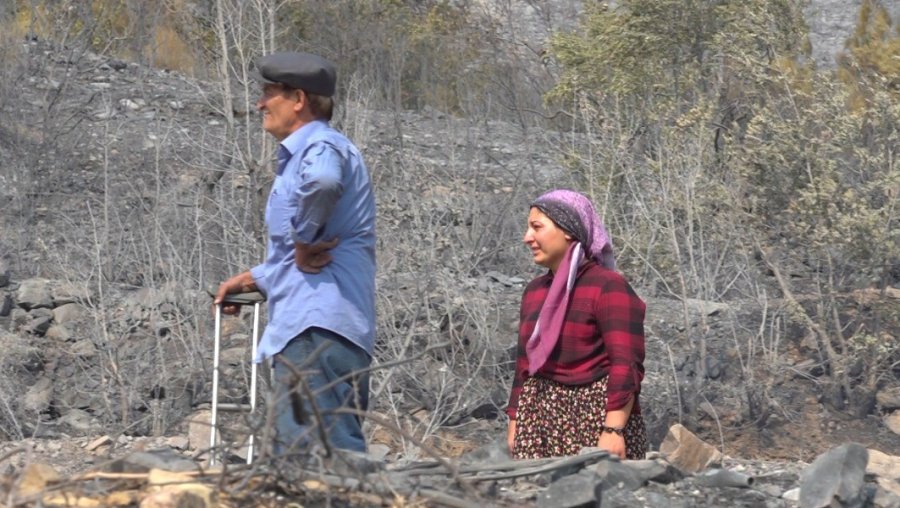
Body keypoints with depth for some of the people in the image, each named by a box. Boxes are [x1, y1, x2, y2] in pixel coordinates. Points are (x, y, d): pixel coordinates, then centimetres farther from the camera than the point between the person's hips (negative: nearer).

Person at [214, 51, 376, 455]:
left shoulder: (321, 146, -7)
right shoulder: (300, 154, 26)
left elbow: (322, 180, -35)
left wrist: (304, 242, -22)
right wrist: (255, 278, 32)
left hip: (318, 328, -11)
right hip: (305, 328, 11)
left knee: (333, 448, -17)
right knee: (294, 454, 10)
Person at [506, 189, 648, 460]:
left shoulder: (608, 286, -8)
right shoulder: (534, 291, 14)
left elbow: (626, 365, -15)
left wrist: (614, 430, -23)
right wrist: (515, 422, 15)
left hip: (596, 417, -6)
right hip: (540, 421, 6)